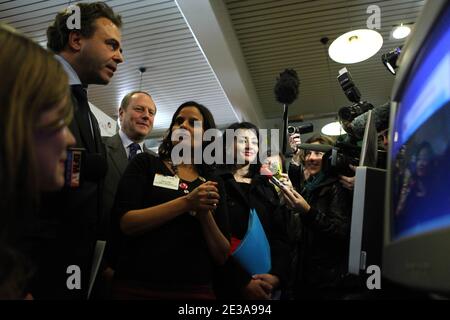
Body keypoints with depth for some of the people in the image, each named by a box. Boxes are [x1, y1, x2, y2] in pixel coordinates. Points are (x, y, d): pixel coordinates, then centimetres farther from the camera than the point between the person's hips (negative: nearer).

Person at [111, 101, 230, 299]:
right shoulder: (145, 163, 0)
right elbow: (125, 223, -13)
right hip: (137, 286, -2)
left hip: (195, 289, 2)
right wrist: (186, 202, -19)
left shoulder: (212, 183, 5)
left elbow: (222, 255, 2)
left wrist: (205, 213, -15)